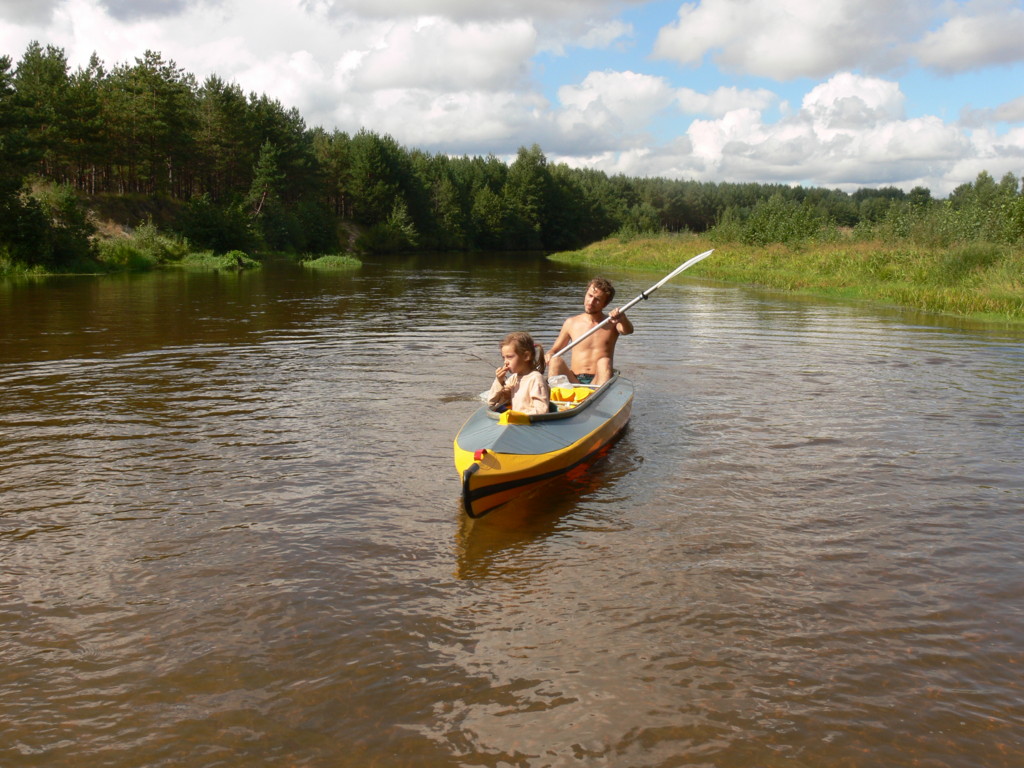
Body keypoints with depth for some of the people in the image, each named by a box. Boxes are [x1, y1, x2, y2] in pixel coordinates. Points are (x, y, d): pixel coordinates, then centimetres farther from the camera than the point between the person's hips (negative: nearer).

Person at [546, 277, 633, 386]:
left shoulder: (612, 324, 10)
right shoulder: (571, 323, 13)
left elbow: (628, 331, -11)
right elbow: (555, 349, 19)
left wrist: (622, 318, -35)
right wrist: (549, 355, -6)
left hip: (598, 381, -1)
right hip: (574, 381, 1)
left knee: (604, 362, -30)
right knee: (555, 361, -23)